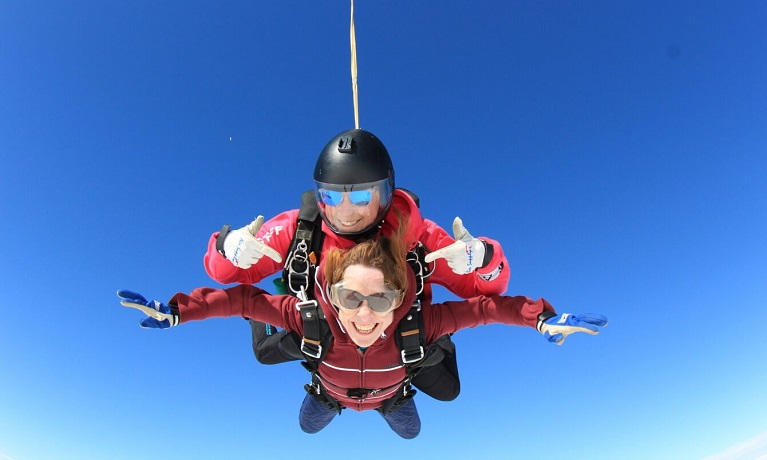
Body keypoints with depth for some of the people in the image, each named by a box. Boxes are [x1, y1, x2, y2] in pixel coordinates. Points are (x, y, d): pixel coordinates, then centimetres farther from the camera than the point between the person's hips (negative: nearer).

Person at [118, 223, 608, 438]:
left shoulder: (418, 324, -48)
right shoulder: (310, 319, -48)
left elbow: (482, 306, -41)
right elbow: (243, 298, -39)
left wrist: (546, 318, -46)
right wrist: (173, 311, -40)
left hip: (390, 391, 0)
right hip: (331, 389, 0)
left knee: (410, 431, 34)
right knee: (308, 426, 35)